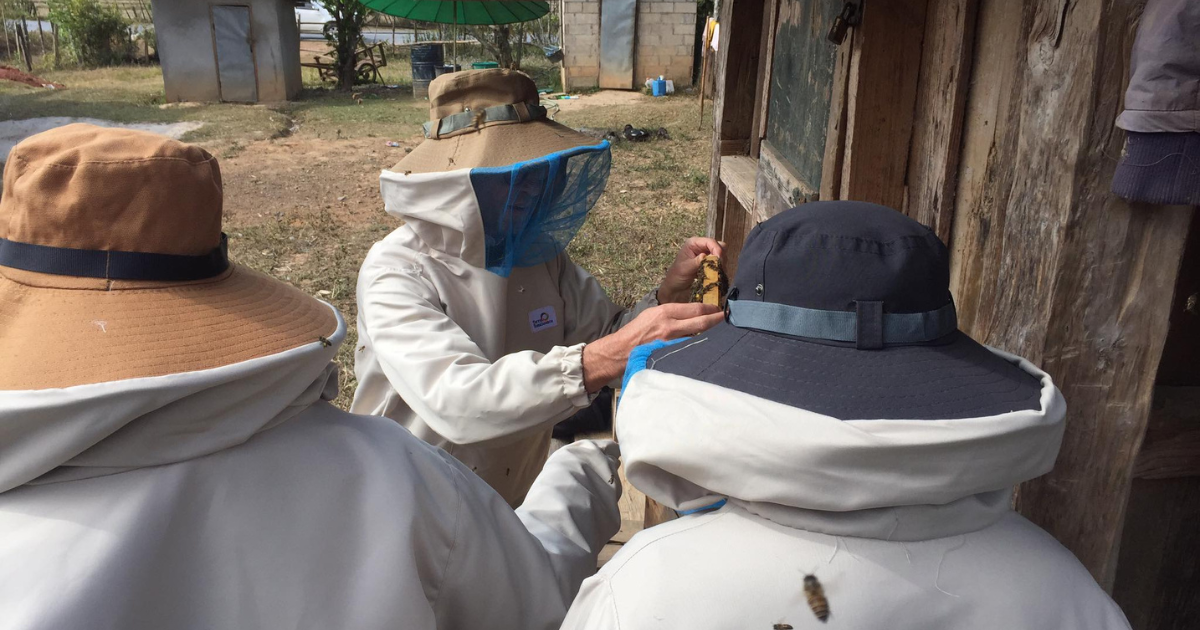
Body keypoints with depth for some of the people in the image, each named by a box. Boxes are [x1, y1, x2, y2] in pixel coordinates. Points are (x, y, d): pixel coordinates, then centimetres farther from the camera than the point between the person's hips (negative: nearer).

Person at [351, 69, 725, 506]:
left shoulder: (542, 253, -1)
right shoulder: (395, 273, -20)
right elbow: (455, 401, -35)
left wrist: (668, 297, -15)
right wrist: (601, 359, -44)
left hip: (519, 498, 5)